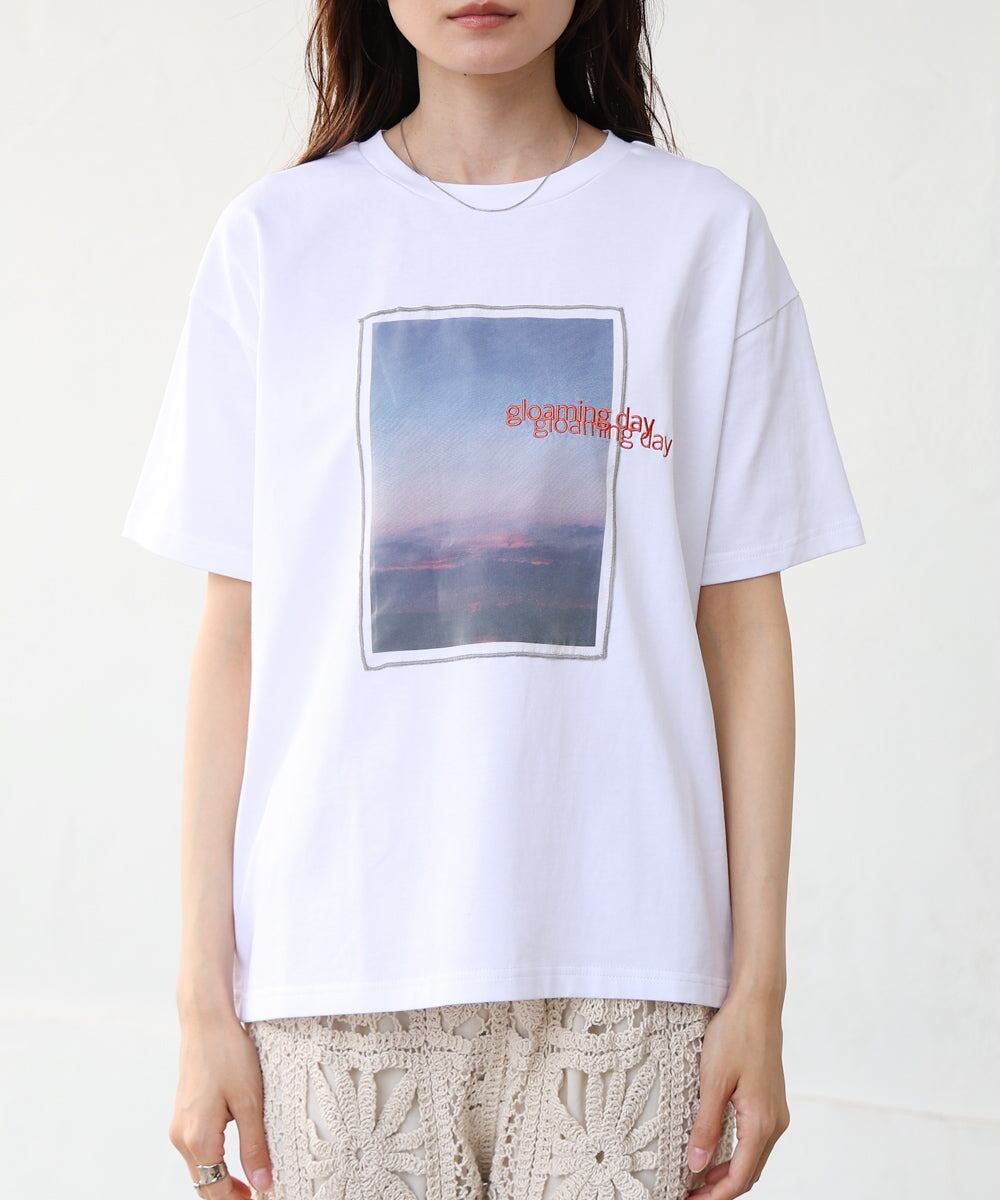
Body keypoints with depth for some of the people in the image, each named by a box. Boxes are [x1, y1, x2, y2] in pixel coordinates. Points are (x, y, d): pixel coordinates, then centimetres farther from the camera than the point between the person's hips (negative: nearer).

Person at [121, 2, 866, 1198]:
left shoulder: (706, 232, 4)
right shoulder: (276, 236, 5)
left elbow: (742, 625, 4)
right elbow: (235, 635, 4)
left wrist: (757, 986, 0)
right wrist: (203, 996, 1)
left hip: (622, 964, 0)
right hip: (338, 965, 0)